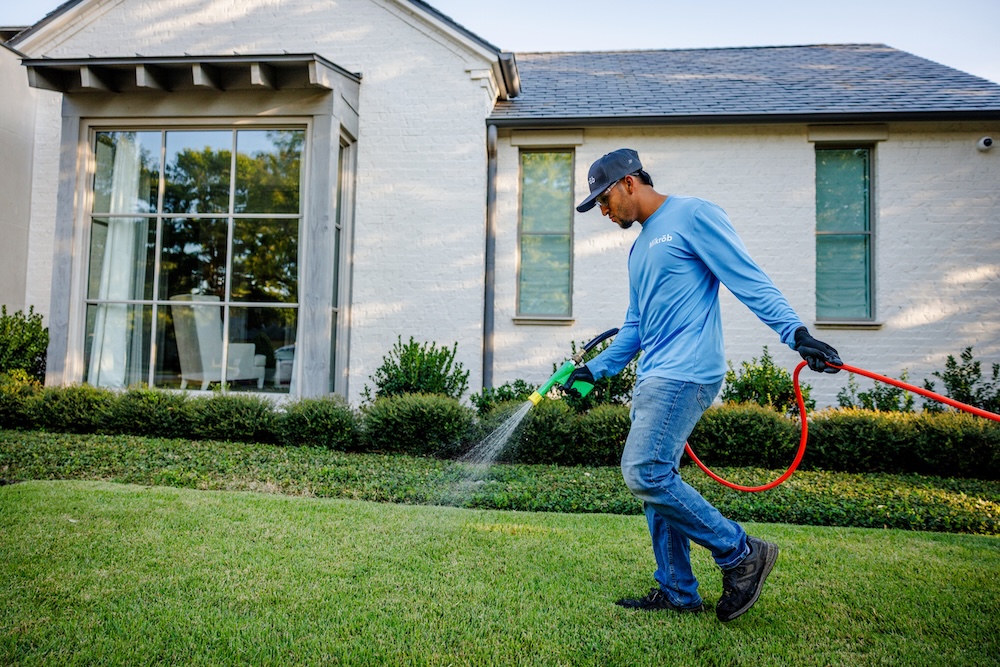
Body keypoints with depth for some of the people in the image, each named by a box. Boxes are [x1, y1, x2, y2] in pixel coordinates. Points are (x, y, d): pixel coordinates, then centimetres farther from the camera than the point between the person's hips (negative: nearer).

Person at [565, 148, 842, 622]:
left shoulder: (692, 215, -3)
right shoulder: (640, 248, 24)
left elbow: (748, 280, -11)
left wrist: (796, 333, -21)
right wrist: (594, 370, 22)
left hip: (684, 374, -9)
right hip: (653, 378, 9)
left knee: (644, 473, -16)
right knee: (656, 481, 9)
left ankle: (741, 553, -1)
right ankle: (678, 592, 19)